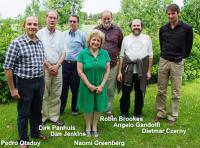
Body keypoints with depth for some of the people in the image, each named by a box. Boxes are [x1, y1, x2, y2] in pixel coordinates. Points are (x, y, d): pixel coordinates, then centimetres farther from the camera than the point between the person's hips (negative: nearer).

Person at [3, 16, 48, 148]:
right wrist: (12, 89, -12)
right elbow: (8, 67, -13)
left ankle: (36, 133, 41)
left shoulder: (40, 43, 4)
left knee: (37, 110, 20)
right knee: (24, 113, 10)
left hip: (39, 82, 5)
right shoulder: (17, 43, -14)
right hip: (24, 83, -5)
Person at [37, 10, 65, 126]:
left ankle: (54, 117, 17)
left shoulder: (60, 34, 9)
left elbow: (63, 52, 8)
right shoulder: (40, 33, -2)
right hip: (44, 68, -3)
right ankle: (42, 117, 12)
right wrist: (49, 66, -9)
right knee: (43, 95, 0)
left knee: (56, 94, 7)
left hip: (57, 67, 4)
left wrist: (57, 66, -5)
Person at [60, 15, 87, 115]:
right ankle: (61, 109, 23)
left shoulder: (82, 35, -2)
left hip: (77, 65, -3)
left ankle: (74, 109, 26)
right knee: (63, 88, 9)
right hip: (64, 64, 3)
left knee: (75, 89, 8)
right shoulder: (64, 34, 9)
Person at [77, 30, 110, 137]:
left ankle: (94, 127, 31)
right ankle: (88, 127, 30)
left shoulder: (105, 53, -1)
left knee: (98, 106, 11)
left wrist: (102, 85, -8)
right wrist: (89, 85, -13)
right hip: (87, 86, -2)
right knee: (88, 107, 10)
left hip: (100, 86, 2)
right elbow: (80, 71, -10)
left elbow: (107, 70, 0)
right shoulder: (83, 53, -8)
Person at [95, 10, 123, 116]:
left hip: (112, 64, 1)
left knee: (110, 89, 8)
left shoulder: (117, 30, 5)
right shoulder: (96, 30, 3)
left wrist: (116, 54, 8)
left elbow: (121, 45, 15)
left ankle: (109, 109, 21)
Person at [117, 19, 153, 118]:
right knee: (126, 92, 5)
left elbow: (150, 56, 5)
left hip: (142, 71, 0)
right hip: (127, 70, 0)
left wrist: (149, 71, -1)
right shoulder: (126, 39, 9)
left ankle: (138, 113, 24)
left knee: (140, 93, 9)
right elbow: (122, 56, 7)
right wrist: (119, 72, 2)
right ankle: (124, 113, 20)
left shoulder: (147, 38, 7)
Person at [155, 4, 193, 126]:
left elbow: (188, 46, 3)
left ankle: (173, 116, 14)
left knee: (176, 93, 4)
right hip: (163, 61, 3)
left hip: (177, 63, -3)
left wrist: (181, 57, 10)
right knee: (161, 91, 8)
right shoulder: (163, 29, 4)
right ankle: (161, 113, 21)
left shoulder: (187, 28, -6)